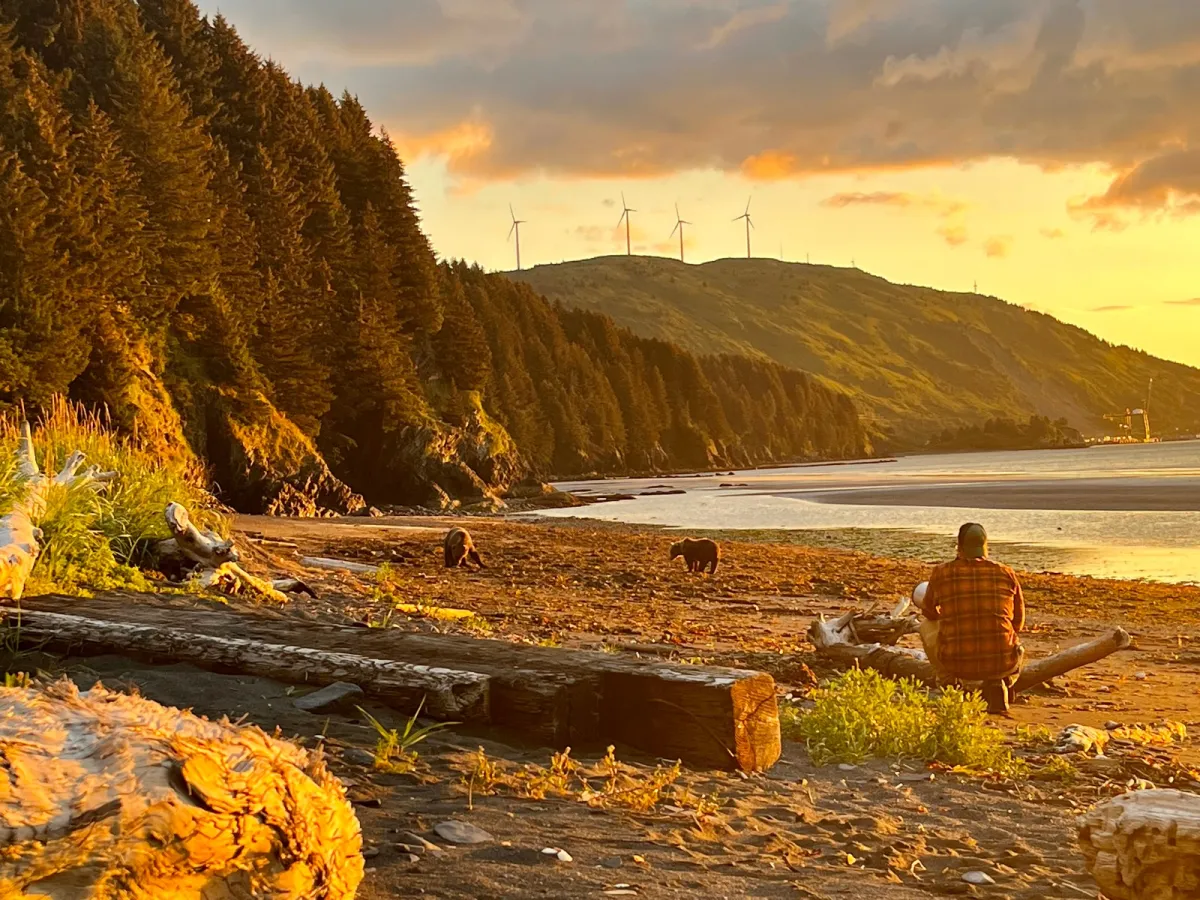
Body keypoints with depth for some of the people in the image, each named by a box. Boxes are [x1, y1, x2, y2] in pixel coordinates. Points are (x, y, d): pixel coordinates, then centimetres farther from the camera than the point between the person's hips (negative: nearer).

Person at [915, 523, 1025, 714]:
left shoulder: (941, 573, -1)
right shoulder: (1007, 574, 2)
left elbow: (930, 612, 20)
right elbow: (1018, 623, 16)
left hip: (957, 663, -1)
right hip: (1001, 663, 1)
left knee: (928, 626, 28)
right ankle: (997, 685, 10)